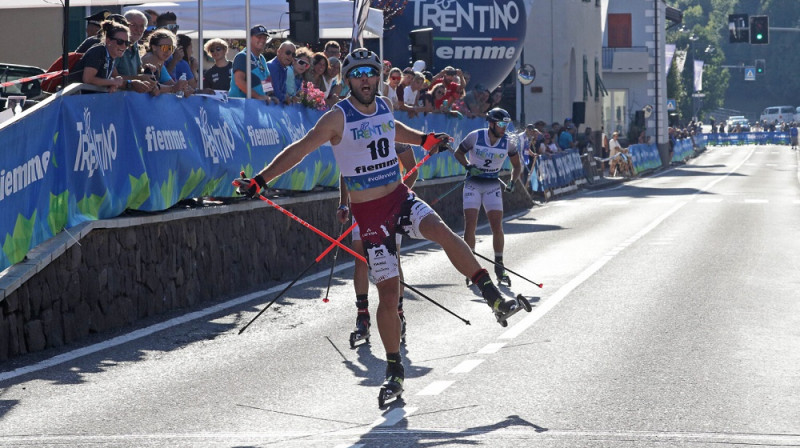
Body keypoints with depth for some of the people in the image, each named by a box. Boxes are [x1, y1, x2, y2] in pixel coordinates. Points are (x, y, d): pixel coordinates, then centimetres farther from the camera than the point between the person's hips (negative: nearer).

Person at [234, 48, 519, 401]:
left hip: (401, 198, 4)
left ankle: (493, 297, -18)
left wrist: (425, 140, 37)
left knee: (440, 230, -27)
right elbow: (300, 150, -11)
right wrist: (259, 181, -16)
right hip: (368, 213, -4)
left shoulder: (384, 108, 6)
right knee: (388, 290, -5)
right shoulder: (338, 118, -10)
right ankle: (394, 370, 8)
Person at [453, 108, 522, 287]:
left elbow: (517, 166, 9)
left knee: (497, 227, -8)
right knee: (470, 225, -10)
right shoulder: (475, 137, -12)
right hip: (473, 183, -1)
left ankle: (499, 267, 4)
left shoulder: (508, 143, -6)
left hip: (493, 185, 1)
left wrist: (512, 182, -7)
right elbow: (458, 153, 3)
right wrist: (468, 166, -14)